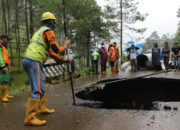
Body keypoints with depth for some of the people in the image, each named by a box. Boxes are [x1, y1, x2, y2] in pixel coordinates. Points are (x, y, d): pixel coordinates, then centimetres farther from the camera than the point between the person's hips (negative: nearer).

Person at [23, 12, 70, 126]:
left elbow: (49, 51, 32)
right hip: (34, 61, -10)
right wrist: (65, 46, 8)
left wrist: (61, 60, 33)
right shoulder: (49, 31, -1)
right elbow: (56, 49, -12)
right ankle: (30, 118, -13)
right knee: (38, 90, -12)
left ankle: (42, 108, 31)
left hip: (27, 60, 10)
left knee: (41, 86, 21)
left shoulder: (40, 31, 29)